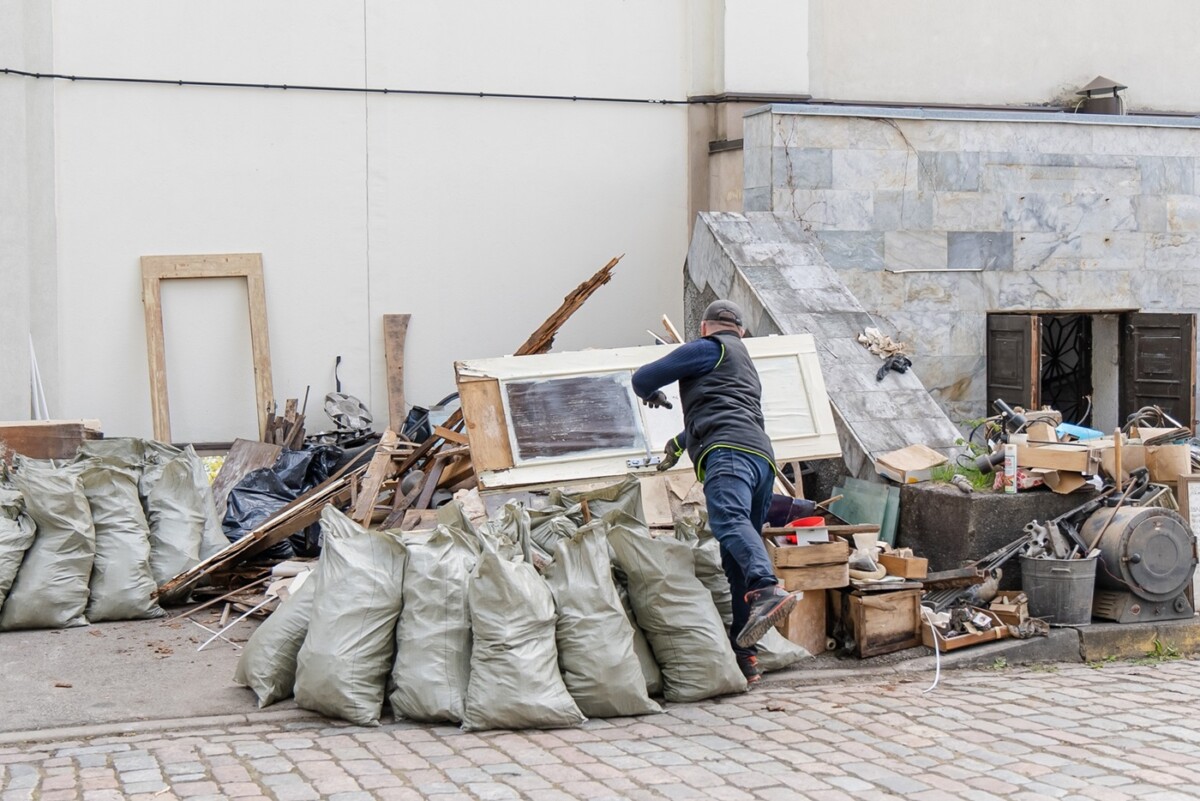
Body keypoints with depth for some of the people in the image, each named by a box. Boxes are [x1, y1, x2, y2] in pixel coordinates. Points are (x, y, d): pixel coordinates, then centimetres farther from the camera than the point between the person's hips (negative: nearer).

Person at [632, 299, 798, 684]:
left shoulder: (710, 348, 14)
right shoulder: (746, 365, 41)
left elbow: (643, 378, 12)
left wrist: (652, 395, 36)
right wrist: (679, 443, 73)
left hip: (730, 450, -8)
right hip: (763, 456, 8)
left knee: (728, 519, -33)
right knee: (735, 564, 5)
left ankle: (767, 590, -58)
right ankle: (744, 655, 0)